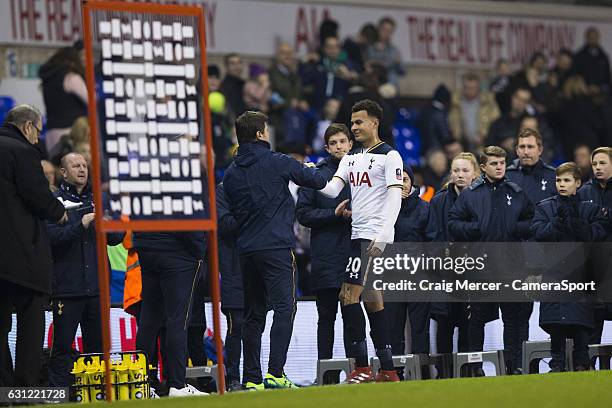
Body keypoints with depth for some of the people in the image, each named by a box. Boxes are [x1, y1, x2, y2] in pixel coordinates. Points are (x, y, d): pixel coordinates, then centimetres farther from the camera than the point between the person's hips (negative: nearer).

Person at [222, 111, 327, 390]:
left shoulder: (230, 174, 10)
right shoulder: (277, 162, -4)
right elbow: (319, 181, 4)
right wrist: (310, 171, 26)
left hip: (246, 250, 6)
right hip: (276, 247, -6)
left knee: (253, 314, 10)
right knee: (284, 307, -8)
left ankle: (251, 378, 7)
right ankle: (275, 372, -20)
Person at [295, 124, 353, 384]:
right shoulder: (317, 174, 4)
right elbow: (303, 213, -1)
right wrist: (335, 214, -12)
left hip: (354, 255, 1)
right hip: (325, 257, -1)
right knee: (326, 317, 2)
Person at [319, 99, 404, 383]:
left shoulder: (389, 156, -5)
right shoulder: (351, 159, 19)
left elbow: (395, 198, -12)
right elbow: (332, 190, 9)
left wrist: (382, 237, -21)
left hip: (374, 236, -9)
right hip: (358, 235, 9)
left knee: (349, 295, -15)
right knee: (371, 299, 9)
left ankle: (362, 367, -13)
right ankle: (387, 371, 13)